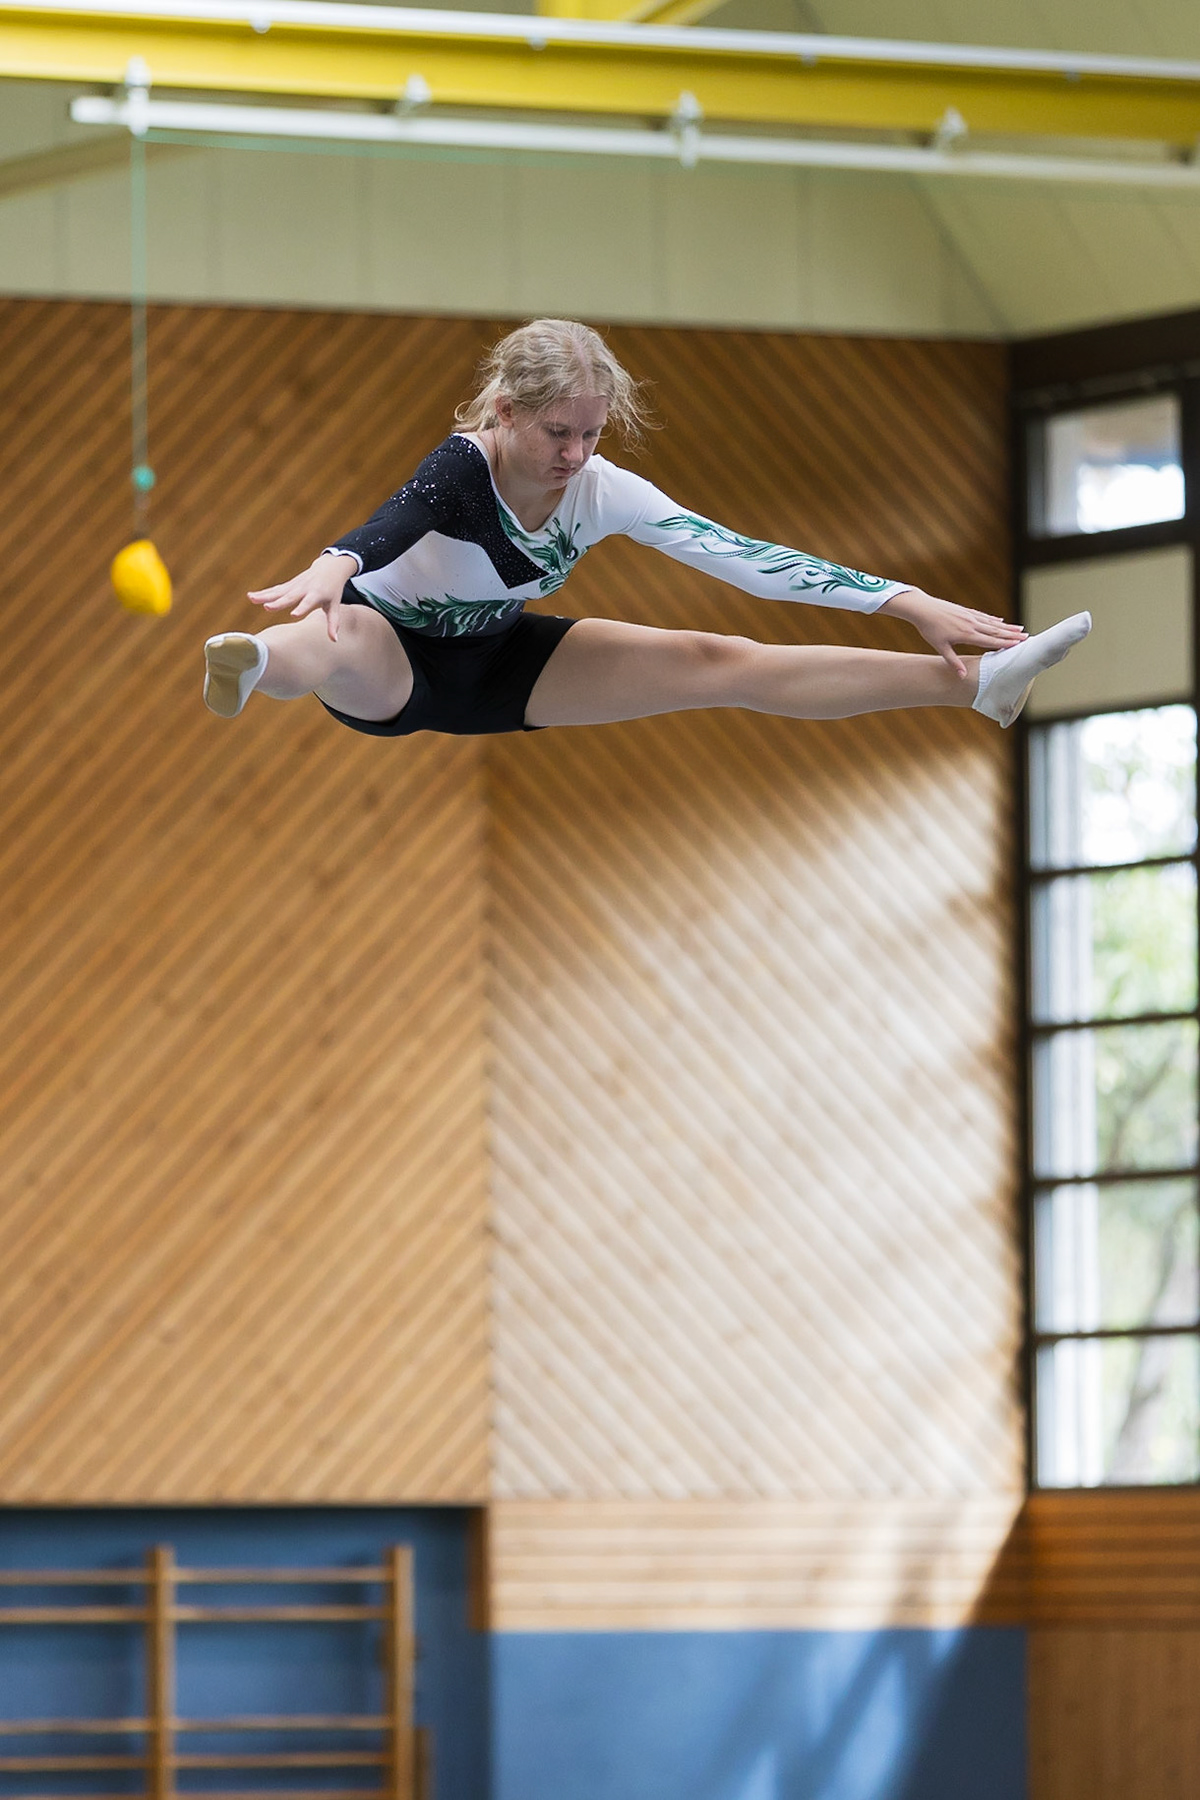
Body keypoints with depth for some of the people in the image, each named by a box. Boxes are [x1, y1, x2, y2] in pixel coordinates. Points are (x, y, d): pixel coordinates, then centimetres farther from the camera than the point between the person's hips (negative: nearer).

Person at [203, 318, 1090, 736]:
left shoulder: (602, 492, -16)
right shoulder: (462, 469, -31)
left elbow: (740, 557, -16)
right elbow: (394, 523, -54)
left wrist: (908, 603, -21)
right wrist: (336, 566, -79)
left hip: (493, 664, 5)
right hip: (393, 661, -5)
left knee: (723, 663, -6)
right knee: (338, 641, -45)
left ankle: (975, 682, -12)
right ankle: (252, 663, -83)